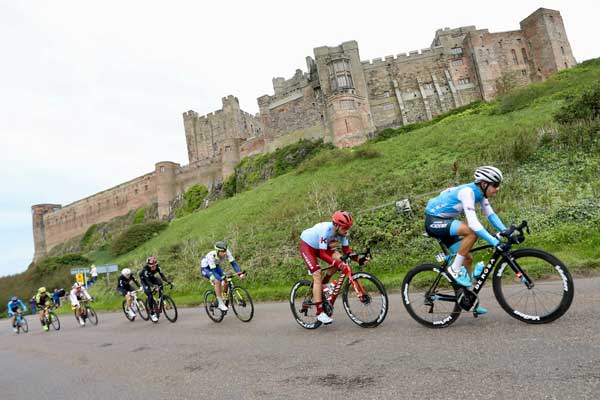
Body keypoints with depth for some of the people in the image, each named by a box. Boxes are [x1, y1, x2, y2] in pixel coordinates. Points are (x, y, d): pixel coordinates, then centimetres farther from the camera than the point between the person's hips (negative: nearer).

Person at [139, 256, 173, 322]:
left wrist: (169, 282, -39)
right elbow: (147, 280, -39)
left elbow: (162, 275, -26)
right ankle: (152, 313, -10)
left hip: (151, 277, 4)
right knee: (150, 295, -18)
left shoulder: (157, 267, -24)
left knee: (160, 282, -28)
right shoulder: (145, 269, -36)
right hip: (144, 280, -4)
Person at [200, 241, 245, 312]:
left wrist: (240, 273, -40)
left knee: (226, 281, -15)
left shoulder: (227, 252, -27)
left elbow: (233, 263, -27)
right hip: (205, 268, -5)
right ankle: (220, 304, -17)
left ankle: (225, 301, 7)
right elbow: (213, 271, -39)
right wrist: (221, 280, -51)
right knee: (218, 281, -28)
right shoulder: (211, 256, -38)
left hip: (216, 266, 5)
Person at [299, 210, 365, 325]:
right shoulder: (326, 230, -37)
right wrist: (338, 264, -49)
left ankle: (323, 283, 7)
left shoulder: (342, 232, -17)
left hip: (319, 246, 7)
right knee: (318, 276, -18)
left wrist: (358, 259, -26)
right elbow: (322, 254, -39)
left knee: (340, 258, -16)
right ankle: (320, 313, -15)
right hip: (307, 245, -7)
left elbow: (346, 250, -11)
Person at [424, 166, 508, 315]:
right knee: (472, 232, -30)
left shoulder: (480, 192, 1)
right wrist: (495, 242, -36)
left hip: (444, 222, 10)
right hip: (434, 221, -10)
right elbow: (473, 223, -34)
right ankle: (455, 269, -15)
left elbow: (491, 214, 4)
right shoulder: (467, 192, -27)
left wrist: (506, 231, -10)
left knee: (467, 258, 9)